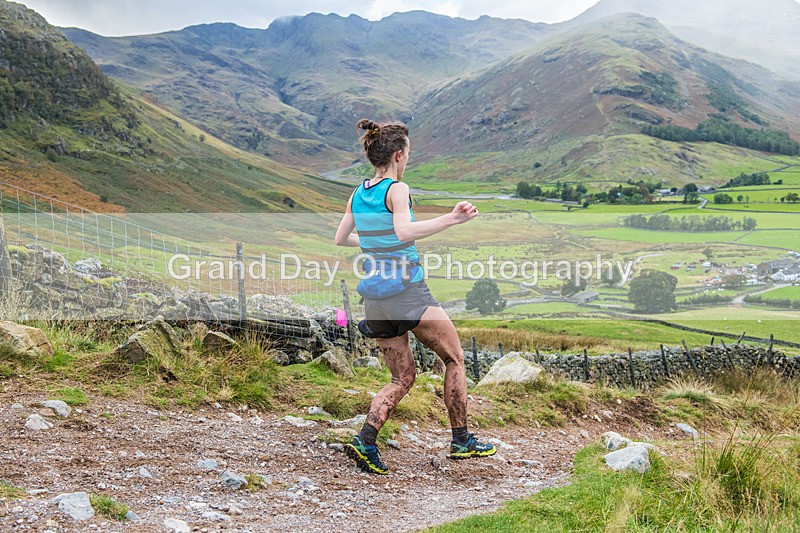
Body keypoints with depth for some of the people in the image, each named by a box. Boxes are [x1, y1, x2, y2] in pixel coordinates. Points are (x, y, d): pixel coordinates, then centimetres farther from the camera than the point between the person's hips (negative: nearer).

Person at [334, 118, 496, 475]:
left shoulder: (357, 195, 9)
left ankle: (365, 439, -3)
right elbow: (405, 231, -29)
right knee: (455, 358, 12)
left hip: (375, 296, 7)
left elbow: (340, 239, 20)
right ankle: (461, 440, 18)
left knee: (403, 377, 15)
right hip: (408, 292, -7)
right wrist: (451, 219, -30)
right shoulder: (397, 189, -12)